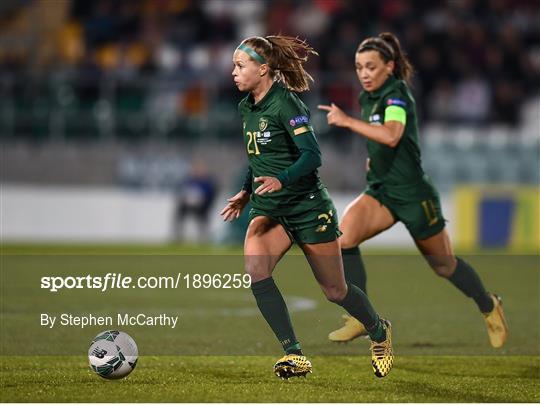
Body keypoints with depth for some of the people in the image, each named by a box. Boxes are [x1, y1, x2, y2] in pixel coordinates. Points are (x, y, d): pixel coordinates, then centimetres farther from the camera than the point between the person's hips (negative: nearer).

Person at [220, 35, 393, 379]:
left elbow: (312, 155, -24)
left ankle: (379, 331, 37)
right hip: (269, 209, 7)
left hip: (308, 208, -7)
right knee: (254, 269, -21)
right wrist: (246, 193, 18)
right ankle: (295, 356, -18)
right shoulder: (246, 108, 7)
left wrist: (281, 181, -38)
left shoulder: (286, 104, -17)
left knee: (335, 290, 6)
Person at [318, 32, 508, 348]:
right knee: (345, 236, -20)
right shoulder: (368, 98, 7)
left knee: (445, 266, 9)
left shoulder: (396, 94, -18)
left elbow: (391, 135, -38)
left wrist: (347, 121, -36)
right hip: (381, 190, 7)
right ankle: (361, 318, -16)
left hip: (413, 193, -7)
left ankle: (489, 306, 36)